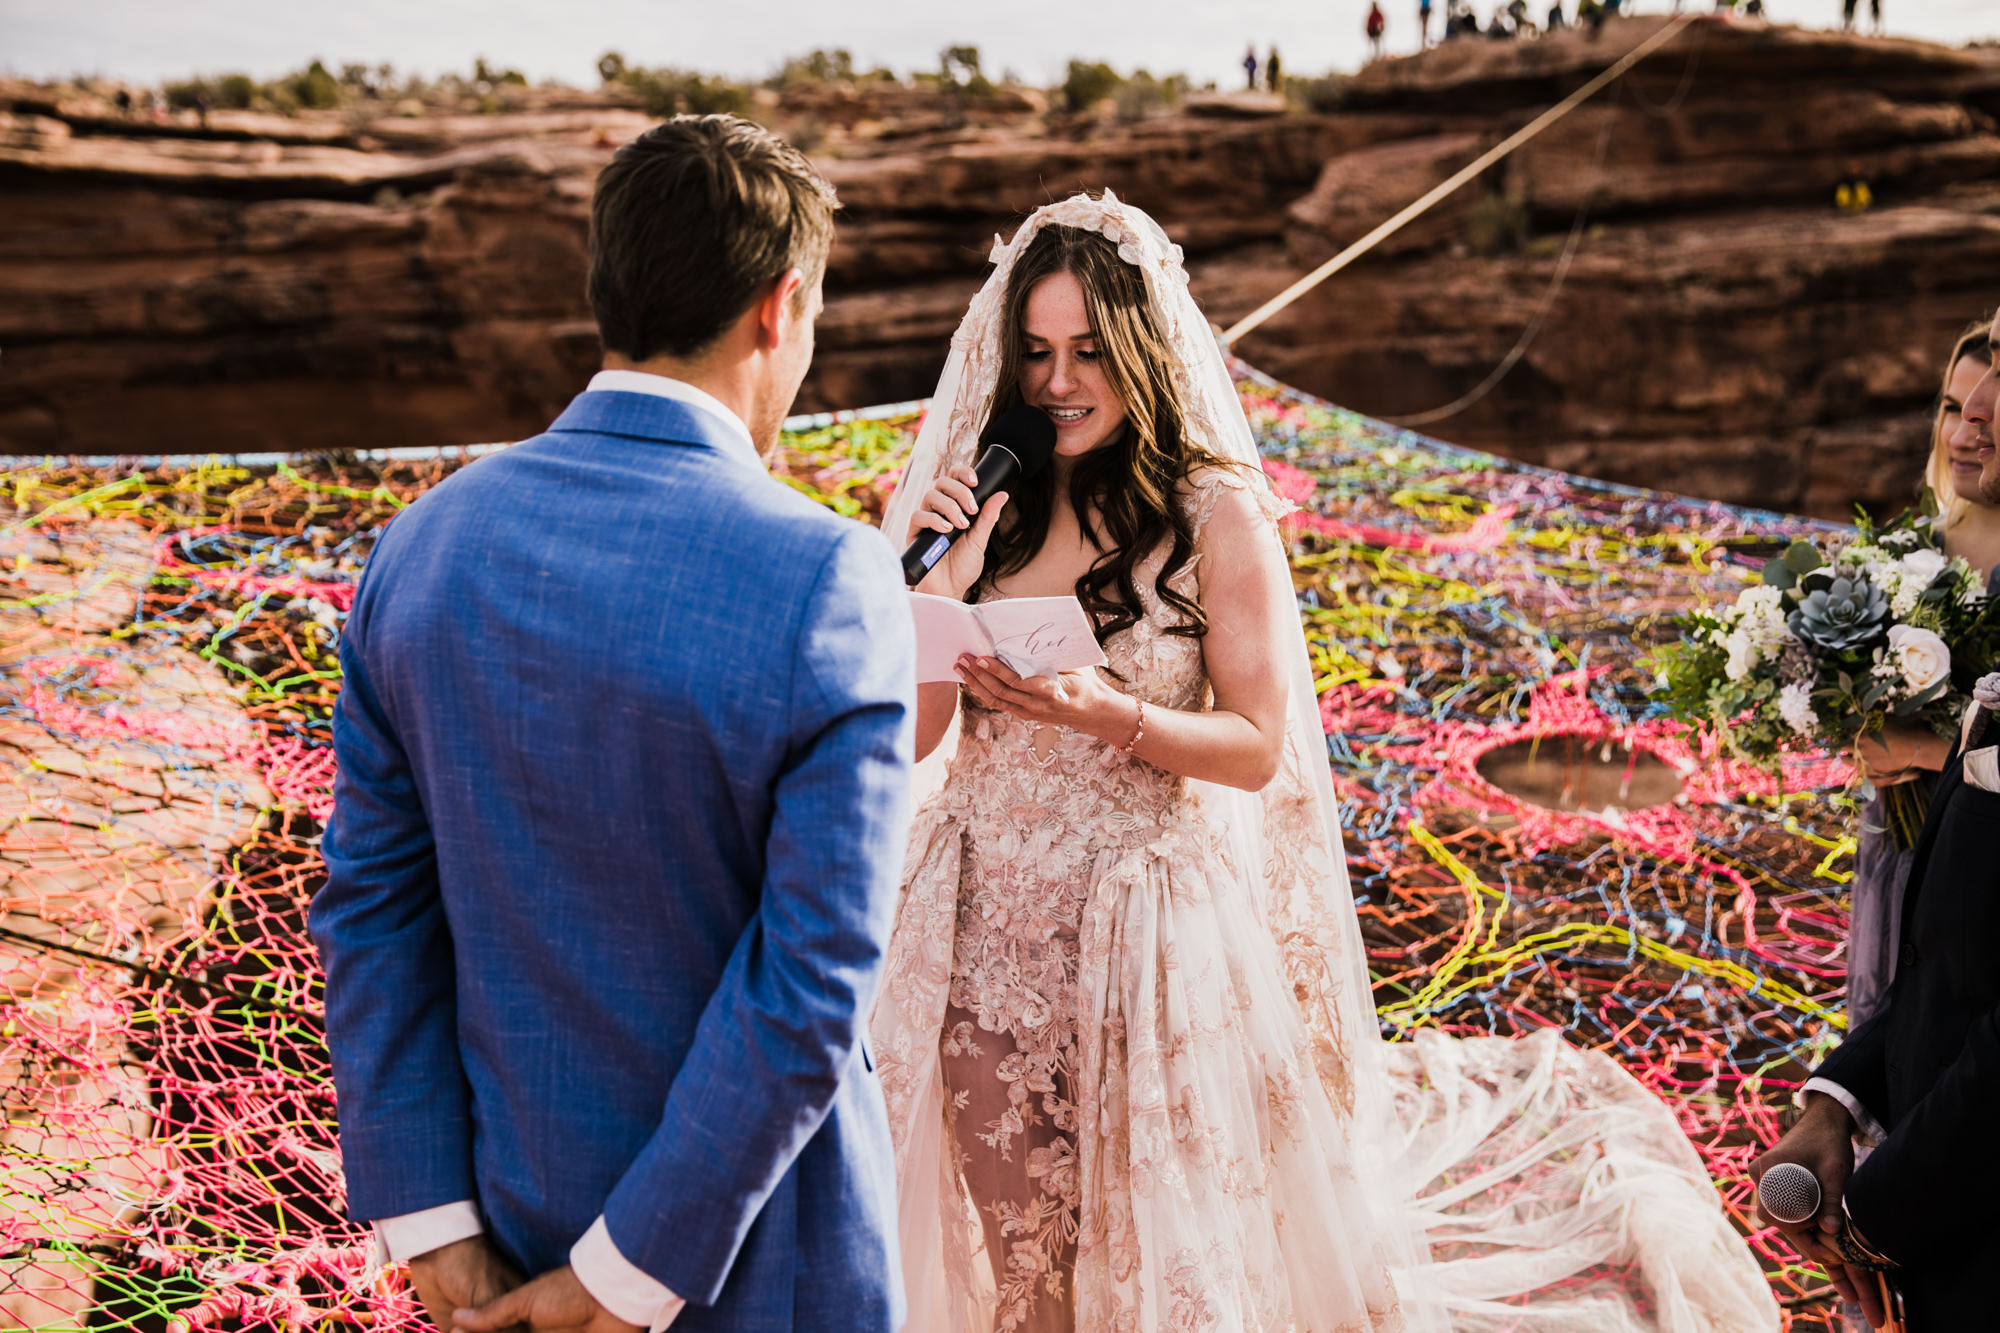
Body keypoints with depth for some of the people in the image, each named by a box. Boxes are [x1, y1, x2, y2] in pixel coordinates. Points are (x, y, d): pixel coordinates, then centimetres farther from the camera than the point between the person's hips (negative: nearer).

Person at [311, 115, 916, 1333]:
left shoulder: (425, 544, -7)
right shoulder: (832, 586, -23)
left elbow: (374, 903, -5)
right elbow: (812, 982, -23)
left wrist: (431, 1225, -1)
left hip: (522, 1197, 5)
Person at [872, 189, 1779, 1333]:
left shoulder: (1217, 517, -8)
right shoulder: (985, 500, 2)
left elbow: (1256, 748, -8)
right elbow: (919, 735, 1)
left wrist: (1104, 714, -24)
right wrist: (940, 584, -15)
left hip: (1147, 926, -3)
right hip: (986, 922, 3)